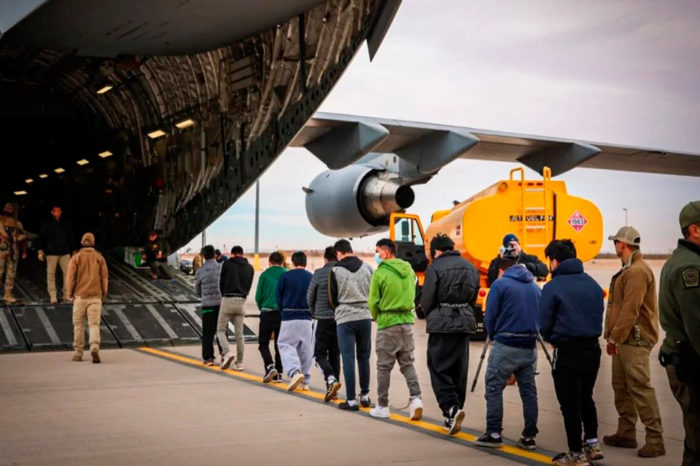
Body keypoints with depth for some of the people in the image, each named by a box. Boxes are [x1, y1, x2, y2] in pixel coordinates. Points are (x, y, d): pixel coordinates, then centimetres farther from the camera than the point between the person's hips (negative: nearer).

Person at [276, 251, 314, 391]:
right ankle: (305, 381, 15)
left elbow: (278, 298, 2)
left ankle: (295, 371, -21)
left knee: (286, 345, 3)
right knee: (306, 348, 11)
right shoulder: (312, 278, 0)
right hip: (306, 319, 2)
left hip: (288, 318, -2)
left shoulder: (285, 277, -3)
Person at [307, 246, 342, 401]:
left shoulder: (319, 273, -7)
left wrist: (314, 313, 19)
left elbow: (310, 297, 2)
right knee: (335, 354, 13)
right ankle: (332, 388, 15)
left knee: (320, 354, 6)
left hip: (324, 319, -3)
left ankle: (331, 379, -18)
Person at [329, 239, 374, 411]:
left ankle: (351, 400, 0)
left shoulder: (336, 270, -5)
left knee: (348, 359, 0)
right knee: (364, 358, 14)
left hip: (345, 319, -3)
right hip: (365, 317, 3)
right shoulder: (367, 268, 3)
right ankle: (365, 395, 21)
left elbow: (333, 298, 2)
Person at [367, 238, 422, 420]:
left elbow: (373, 302, -7)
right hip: (407, 321, 5)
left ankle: (382, 407, 12)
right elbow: (412, 296, 13)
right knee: (407, 363, 13)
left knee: (384, 366, 5)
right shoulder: (409, 271, 6)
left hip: (387, 323, -5)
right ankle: (415, 397, -3)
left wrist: (377, 317, 11)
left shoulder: (380, 272, -11)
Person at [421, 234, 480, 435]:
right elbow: (474, 298, 10)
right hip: (465, 322, 6)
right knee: (459, 370, 12)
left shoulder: (435, 267, -8)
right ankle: (453, 415, 17)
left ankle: (451, 407, -17)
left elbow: (426, 300, -9)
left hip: (441, 324, -5)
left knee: (438, 368, 1)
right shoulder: (470, 268, 10)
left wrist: (430, 315, 10)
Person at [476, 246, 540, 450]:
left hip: (505, 346, -5)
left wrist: (494, 336, 12)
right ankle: (529, 436, 13)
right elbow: (539, 317, 12)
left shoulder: (500, 284, -5)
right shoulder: (535, 287, 10)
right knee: (529, 391, 9)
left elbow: (490, 317, -5)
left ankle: (494, 433, 4)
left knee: (494, 388, 4)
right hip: (529, 347, 5)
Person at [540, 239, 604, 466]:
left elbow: (544, 325, -9)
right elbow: (599, 316, 9)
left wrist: (553, 340, 10)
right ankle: (592, 443, 24)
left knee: (570, 405, 5)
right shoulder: (592, 284, 6)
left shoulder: (553, 287, -12)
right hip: (593, 348, 6)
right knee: (586, 398, 24)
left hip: (568, 352, -6)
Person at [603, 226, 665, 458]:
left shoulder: (637, 271, -15)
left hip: (635, 341, -11)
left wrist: (615, 337, -18)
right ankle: (626, 434, 21)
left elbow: (630, 310, -22)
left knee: (640, 388, -11)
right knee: (621, 387, 14)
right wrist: (613, 337, 16)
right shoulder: (628, 271, 18)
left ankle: (655, 439, -7)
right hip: (624, 340, 11)